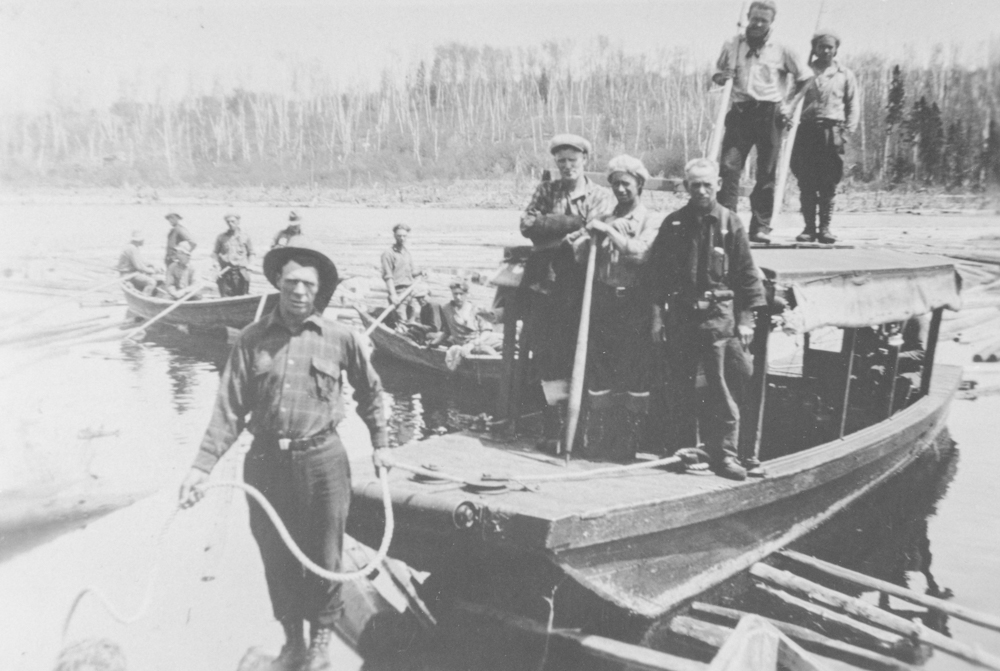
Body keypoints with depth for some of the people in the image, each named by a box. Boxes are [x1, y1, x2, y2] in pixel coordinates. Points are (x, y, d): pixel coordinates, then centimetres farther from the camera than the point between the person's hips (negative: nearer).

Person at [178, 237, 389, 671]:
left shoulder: (341, 338, -5)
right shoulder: (252, 339, -3)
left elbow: (369, 391, 10)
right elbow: (229, 410, -5)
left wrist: (380, 443, 15)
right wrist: (203, 466, -11)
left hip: (321, 460, -1)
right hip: (266, 461, 2)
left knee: (323, 557, 10)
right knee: (276, 558, 15)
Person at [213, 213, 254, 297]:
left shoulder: (245, 237, 7)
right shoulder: (221, 237, 8)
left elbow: (251, 253, 11)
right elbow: (215, 253, 12)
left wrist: (248, 265, -3)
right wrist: (217, 266, 0)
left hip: (240, 272, -1)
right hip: (225, 271, 1)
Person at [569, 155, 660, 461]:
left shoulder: (650, 222, 3)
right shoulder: (603, 220, 16)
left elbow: (639, 252, -14)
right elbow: (576, 254, 9)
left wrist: (609, 231, -14)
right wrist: (587, 237, -11)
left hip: (634, 306, -4)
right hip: (602, 301, 4)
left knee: (634, 375, -1)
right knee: (598, 371, 5)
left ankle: (627, 442, 8)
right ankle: (596, 441, 14)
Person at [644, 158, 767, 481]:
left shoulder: (730, 223, 2)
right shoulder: (673, 224, 7)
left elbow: (747, 275, 3)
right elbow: (656, 272, 9)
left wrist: (746, 319, -1)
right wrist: (657, 314, 4)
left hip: (718, 315, -2)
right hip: (680, 315, 2)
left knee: (721, 387, -5)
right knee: (680, 385, 9)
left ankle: (724, 454, 2)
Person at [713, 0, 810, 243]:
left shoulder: (781, 50, 7)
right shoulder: (732, 46, 10)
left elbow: (804, 77, 15)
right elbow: (717, 74, 21)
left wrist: (788, 102, 6)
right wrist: (720, 77, -2)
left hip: (769, 114, 0)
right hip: (740, 112, 1)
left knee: (766, 173, 0)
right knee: (729, 166, -13)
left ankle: (761, 227, 5)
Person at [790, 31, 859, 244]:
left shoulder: (845, 75, 12)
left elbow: (853, 106, 10)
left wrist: (848, 130, -3)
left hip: (833, 131, 0)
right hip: (807, 129, 1)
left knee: (829, 183, -3)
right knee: (806, 182, -2)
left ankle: (825, 228, 2)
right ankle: (809, 227, 4)